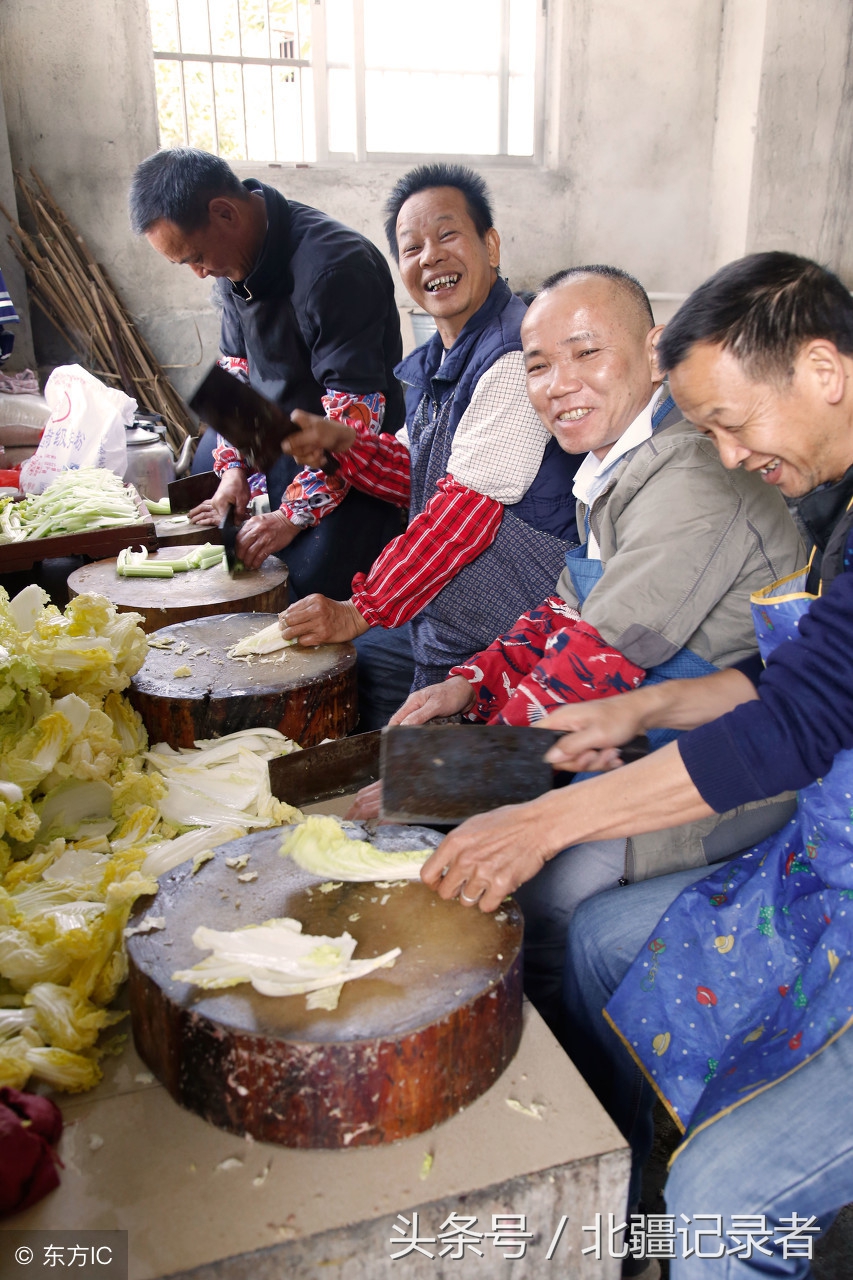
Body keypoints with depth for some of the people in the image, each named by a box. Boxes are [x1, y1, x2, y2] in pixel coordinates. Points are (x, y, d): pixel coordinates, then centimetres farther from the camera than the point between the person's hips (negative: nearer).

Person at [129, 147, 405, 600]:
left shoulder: (335, 266, -23)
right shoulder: (234, 262, 5)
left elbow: (355, 412, -24)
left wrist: (295, 514, -23)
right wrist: (234, 468, 4)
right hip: (275, 457, 8)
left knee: (310, 585, -22)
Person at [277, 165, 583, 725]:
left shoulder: (516, 353, -21)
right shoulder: (435, 361, 10)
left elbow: (469, 505, -24)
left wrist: (357, 612, -20)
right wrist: (341, 441, -2)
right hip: (436, 608, 9)